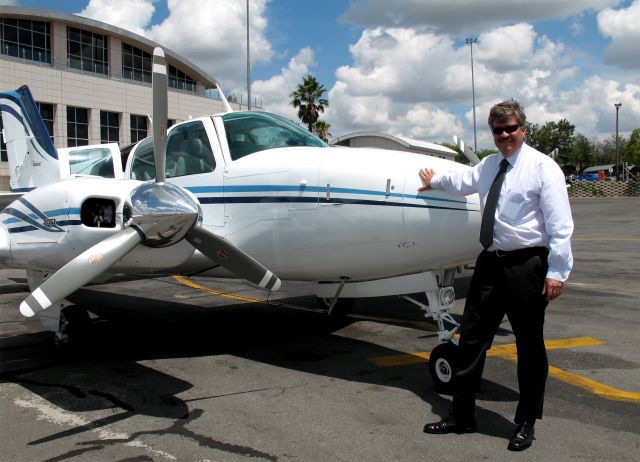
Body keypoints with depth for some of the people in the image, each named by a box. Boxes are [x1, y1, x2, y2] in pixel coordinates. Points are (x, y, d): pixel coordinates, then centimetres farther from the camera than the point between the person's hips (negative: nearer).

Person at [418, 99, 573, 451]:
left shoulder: (543, 167, -8)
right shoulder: (488, 165, 12)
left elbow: (560, 224, -13)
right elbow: (462, 181, 35)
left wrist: (557, 272, -18)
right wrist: (435, 180, 50)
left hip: (526, 265, -6)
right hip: (490, 262, 7)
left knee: (529, 346, 7)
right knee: (471, 339, 9)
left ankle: (525, 424, 24)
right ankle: (461, 416, 22)